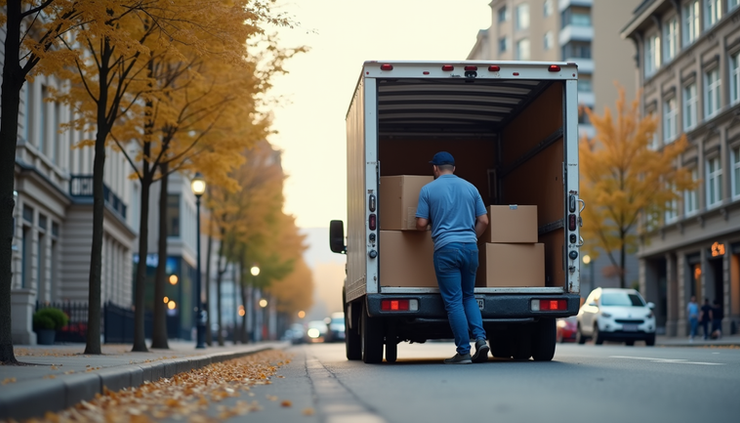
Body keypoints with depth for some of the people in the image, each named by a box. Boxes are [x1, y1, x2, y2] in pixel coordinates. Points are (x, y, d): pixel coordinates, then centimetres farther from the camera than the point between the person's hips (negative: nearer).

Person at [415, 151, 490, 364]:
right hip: (470, 246, 4)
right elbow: (483, 221, 10)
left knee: (453, 301, 0)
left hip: (446, 248, -4)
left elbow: (421, 224, 0)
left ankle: (464, 352, -2)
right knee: (468, 296, 17)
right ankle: (480, 338, -2)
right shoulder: (470, 187, 11)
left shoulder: (428, 189, 2)